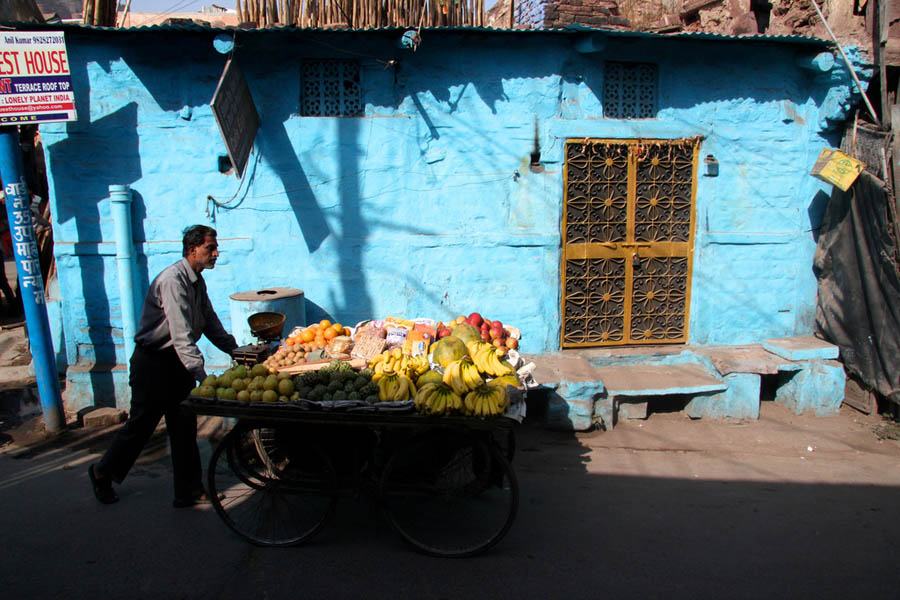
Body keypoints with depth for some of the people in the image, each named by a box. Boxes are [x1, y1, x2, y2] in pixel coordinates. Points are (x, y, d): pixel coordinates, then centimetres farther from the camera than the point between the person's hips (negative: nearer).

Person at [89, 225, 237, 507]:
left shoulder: (197, 281, 7)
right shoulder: (173, 280, -23)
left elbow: (211, 324, 12)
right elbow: (182, 336, -31)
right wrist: (202, 377, -36)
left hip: (177, 361, 9)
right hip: (153, 362, -8)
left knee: (184, 427, 9)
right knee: (141, 423, 6)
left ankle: (188, 491, 17)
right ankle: (103, 473, 31)